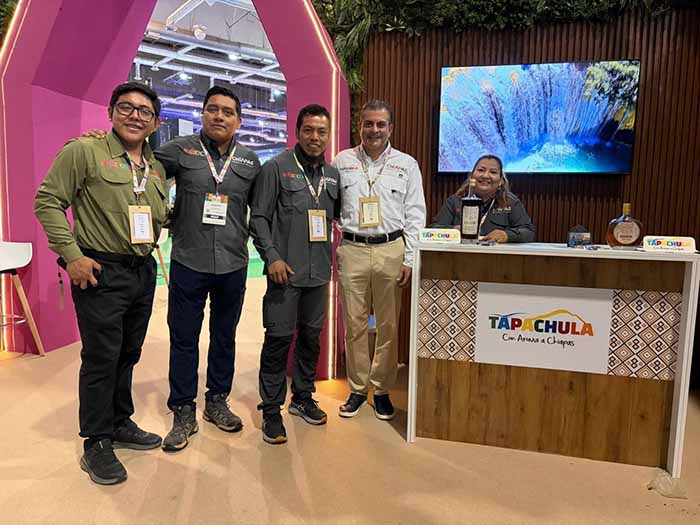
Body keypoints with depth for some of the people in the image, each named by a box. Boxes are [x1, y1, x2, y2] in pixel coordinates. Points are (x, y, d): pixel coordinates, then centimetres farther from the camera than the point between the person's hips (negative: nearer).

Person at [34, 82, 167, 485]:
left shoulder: (157, 168, 12)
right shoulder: (84, 152, -7)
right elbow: (48, 201, -9)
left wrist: (148, 251, 9)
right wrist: (72, 255, -14)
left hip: (144, 271, 6)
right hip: (100, 272, -6)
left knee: (129, 354, 16)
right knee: (101, 358, 1)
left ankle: (121, 424, 34)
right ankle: (97, 444, 17)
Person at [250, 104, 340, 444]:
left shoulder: (333, 174, 12)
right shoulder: (277, 168, -3)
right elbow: (259, 217, -6)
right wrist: (272, 257, -13)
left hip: (319, 271, 5)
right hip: (285, 270, -5)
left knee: (311, 336, 14)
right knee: (279, 338, -2)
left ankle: (303, 397, 31)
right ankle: (271, 410, 13)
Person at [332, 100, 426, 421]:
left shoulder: (406, 164, 8)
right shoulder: (342, 162, 9)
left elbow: (415, 214, 5)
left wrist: (409, 260, -3)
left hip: (391, 251, 0)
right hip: (352, 250, 1)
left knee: (389, 325, 5)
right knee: (354, 324, 6)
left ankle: (381, 389, 21)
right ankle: (357, 389, 21)